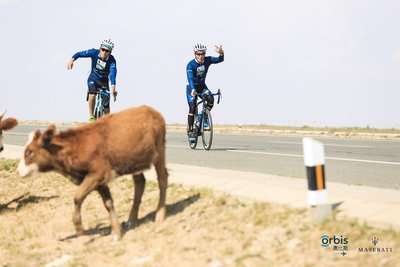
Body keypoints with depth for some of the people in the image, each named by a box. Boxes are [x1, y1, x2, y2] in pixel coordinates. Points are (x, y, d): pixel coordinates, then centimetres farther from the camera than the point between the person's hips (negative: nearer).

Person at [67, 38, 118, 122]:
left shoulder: (112, 60, -26)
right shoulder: (94, 52, -21)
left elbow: (113, 74, -39)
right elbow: (79, 54, -16)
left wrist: (113, 86, -56)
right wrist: (72, 60, -37)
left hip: (104, 81, 0)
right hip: (93, 79, 0)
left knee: (106, 105, -9)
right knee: (92, 93, -32)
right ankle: (91, 117, -18)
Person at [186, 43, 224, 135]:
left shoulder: (207, 60, -13)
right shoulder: (190, 65, -25)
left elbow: (220, 60, -21)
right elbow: (190, 78, -38)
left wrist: (221, 53, -45)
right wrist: (192, 90, -55)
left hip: (202, 86, 3)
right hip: (192, 87, -3)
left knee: (210, 99, -24)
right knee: (192, 108, -15)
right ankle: (190, 129, -4)